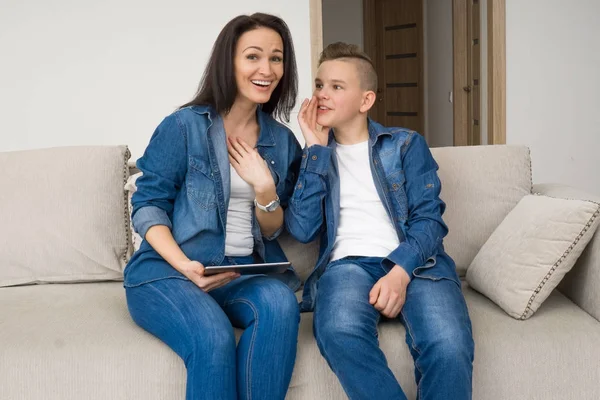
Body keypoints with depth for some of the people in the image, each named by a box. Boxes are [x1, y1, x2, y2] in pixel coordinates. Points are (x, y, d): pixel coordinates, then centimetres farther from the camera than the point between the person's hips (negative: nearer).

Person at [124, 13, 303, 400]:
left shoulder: (282, 141, 10)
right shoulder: (183, 126, -3)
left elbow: (273, 231, 12)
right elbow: (147, 206, -4)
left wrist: (264, 188, -10)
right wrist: (185, 266, -21)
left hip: (246, 273, 4)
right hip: (168, 271, -4)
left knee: (280, 301, -31)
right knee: (213, 339, -34)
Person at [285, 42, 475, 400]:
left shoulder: (406, 144, 15)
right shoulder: (314, 155, 19)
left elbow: (428, 217, 2)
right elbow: (302, 230, 3)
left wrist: (401, 271, -17)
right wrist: (317, 148, 3)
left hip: (415, 262, 0)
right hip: (348, 263, 1)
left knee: (449, 345, -34)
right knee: (340, 332, -37)